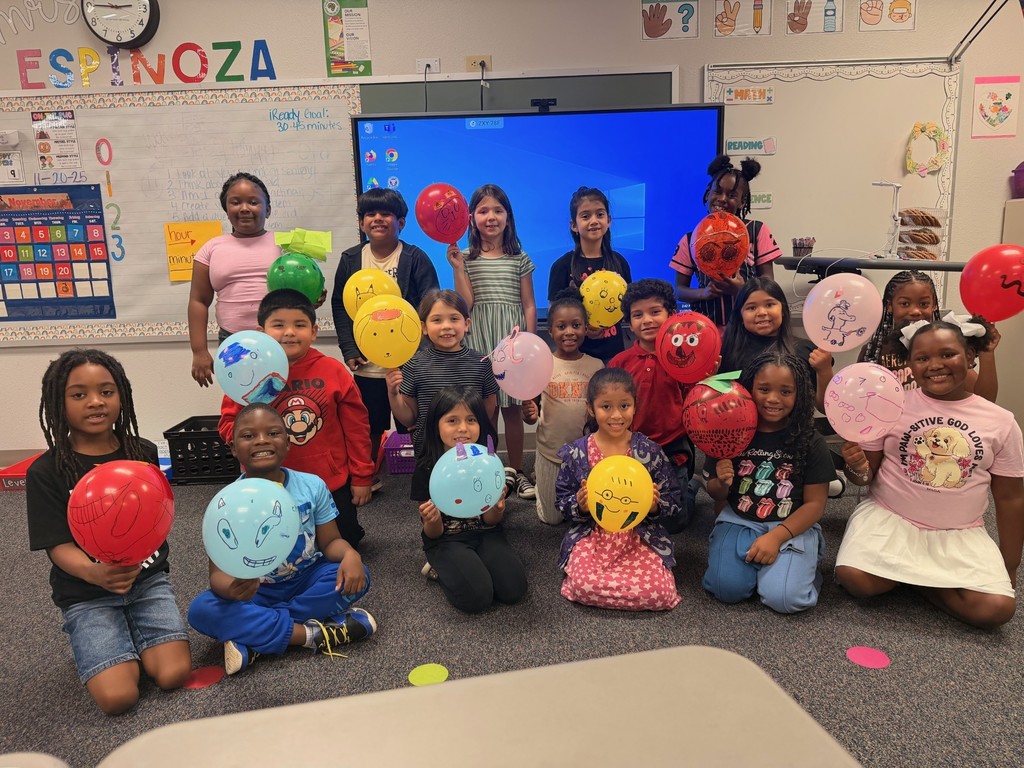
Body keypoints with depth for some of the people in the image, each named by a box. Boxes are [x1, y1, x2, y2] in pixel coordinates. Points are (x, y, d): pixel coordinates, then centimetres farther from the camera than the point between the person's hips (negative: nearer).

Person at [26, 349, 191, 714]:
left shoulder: (143, 453, 1)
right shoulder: (46, 472, -9)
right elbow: (59, 546, -12)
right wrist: (94, 573, -32)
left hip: (148, 580, 2)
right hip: (87, 595, -2)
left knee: (174, 675, -16)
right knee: (118, 697, -17)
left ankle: (134, 641, 16)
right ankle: (110, 645, 16)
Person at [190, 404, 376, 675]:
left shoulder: (313, 485, -11)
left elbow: (330, 541, -5)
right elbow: (219, 573, -17)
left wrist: (350, 555, -30)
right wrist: (232, 588, -43)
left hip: (307, 581, 1)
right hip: (258, 593, -1)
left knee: (355, 577, -27)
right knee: (201, 610, -28)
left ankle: (255, 640, -22)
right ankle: (316, 634, -27)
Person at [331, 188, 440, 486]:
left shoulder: (415, 259, -4)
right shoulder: (351, 259, 5)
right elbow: (339, 306, 7)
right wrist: (349, 350, -1)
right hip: (367, 361, 3)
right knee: (369, 423, 14)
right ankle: (368, 477, 31)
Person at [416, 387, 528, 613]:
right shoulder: (427, 468, -13)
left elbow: (490, 521, -2)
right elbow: (434, 534, -7)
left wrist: (496, 508, -26)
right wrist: (431, 521, -31)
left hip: (485, 534, 3)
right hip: (447, 540, -2)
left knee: (513, 589, -19)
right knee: (476, 596, -25)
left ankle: (473, 565, 7)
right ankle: (443, 568, 4)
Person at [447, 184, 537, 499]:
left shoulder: (520, 259, 7)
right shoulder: (466, 259, 5)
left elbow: (529, 305, 6)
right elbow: (466, 303, -5)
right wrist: (457, 267, -11)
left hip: (512, 337, 0)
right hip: (479, 339, 0)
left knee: (513, 407, 4)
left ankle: (515, 471, 15)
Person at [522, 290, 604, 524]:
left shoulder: (596, 366, -5)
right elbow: (531, 413, -2)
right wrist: (529, 414, -25)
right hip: (550, 452, -1)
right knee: (552, 518, 11)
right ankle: (538, 471, 37)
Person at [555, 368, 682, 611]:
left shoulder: (651, 452, -3)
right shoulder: (575, 453, -2)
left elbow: (674, 499, 4)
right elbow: (561, 499, 7)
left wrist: (655, 506, -17)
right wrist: (579, 506, -15)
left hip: (641, 537, 1)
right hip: (591, 536, -1)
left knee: (660, 592, -21)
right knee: (586, 586, -27)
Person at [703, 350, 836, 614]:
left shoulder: (810, 443, -5)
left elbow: (815, 503, -5)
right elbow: (716, 495, 8)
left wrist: (776, 537, -18)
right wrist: (722, 484, -18)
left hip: (793, 526, -1)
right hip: (739, 521, 1)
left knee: (783, 598, -23)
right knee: (728, 588, -23)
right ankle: (758, 559, 8)